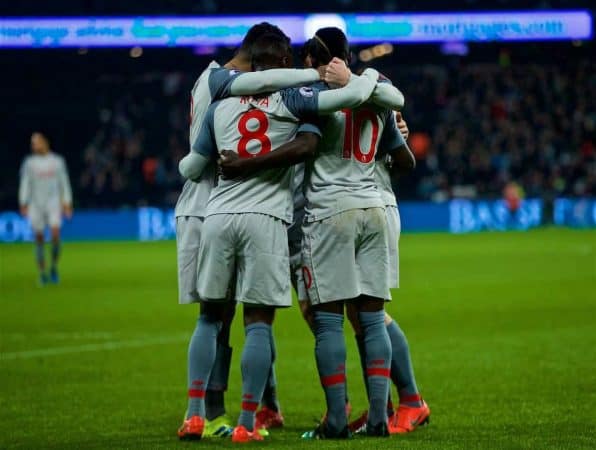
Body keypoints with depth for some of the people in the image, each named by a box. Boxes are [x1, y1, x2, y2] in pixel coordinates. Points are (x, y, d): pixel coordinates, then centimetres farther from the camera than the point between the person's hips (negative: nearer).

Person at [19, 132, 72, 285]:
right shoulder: (29, 163, 6)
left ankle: (54, 267, 1)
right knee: (39, 239, 1)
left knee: (55, 234, -17)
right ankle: (42, 273, 9)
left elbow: (64, 183, 11)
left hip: (54, 202, -1)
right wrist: (23, 203, -6)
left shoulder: (57, 161, 7)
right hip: (36, 203, 1)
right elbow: (25, 184, 4)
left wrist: (67, 203, 7)